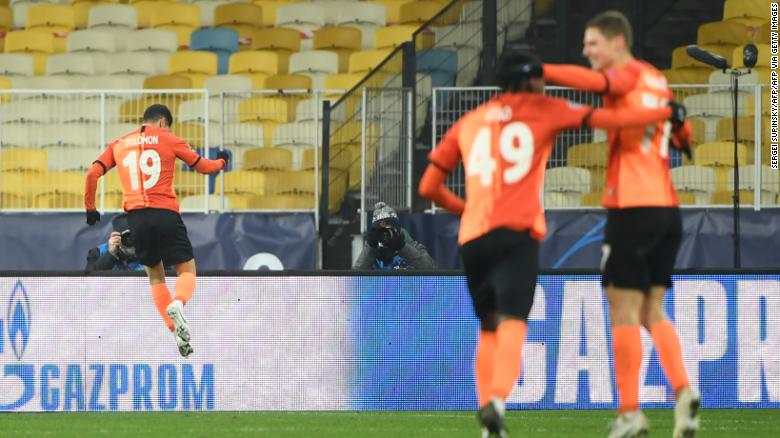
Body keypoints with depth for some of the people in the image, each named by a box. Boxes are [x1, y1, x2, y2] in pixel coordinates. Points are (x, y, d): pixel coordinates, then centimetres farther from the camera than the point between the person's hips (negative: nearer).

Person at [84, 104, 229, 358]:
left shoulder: (119, 145, 16)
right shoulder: (167, 139, 9)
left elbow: (93, 174, 7)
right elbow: (202, 166, 16)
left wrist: (90, 208, 19)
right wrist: (221, 162, 38)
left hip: (136, 216, 3)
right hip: (165, 213, -3)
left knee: (155, 275, 16)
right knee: (187, 270, 4)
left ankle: (178, 335, 1)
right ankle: (177, 303, -31)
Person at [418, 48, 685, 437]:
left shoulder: (469, 122, 21)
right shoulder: (543, 110, 12)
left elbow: (429, 187, 22)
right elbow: (609, 119, 10)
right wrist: (668, 113, 22)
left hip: (473, 236, 4)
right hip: (517, 233, -4)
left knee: (488, 328, 18)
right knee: (513, 323, -13)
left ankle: (487, 403, 9)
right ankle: (497, 399, -35)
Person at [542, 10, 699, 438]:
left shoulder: (629, 74, -5)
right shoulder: (658, 81, 18)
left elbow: (594, 81, -29)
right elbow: (685, 137, 28)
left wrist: (538, 70, -33)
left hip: (632, 207, -8)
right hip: (667, 208, 8)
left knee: (624, 311, -4)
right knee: (653, 310, 13)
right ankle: (683, 391, -4)